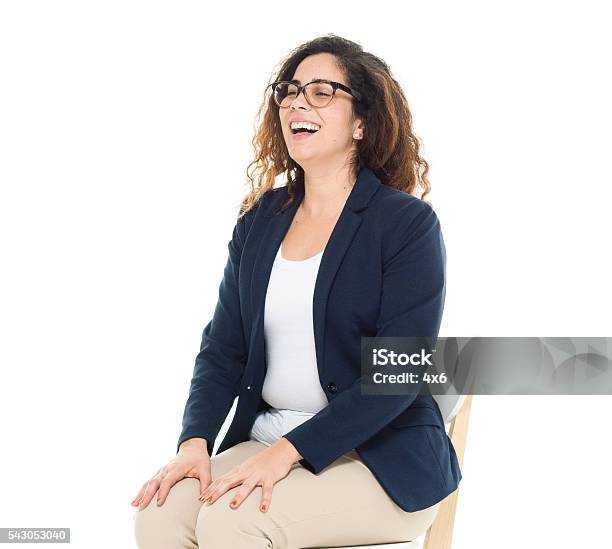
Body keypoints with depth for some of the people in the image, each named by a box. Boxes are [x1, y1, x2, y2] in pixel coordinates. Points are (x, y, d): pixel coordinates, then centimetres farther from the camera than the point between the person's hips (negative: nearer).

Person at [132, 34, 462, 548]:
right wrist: (196, 441, -9)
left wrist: (288, 451, -20)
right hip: (265, 441, 5)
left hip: (383, 458, -5)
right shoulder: (260, 219, 10)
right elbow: (223, 347, 8)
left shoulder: (408, 224, -7)